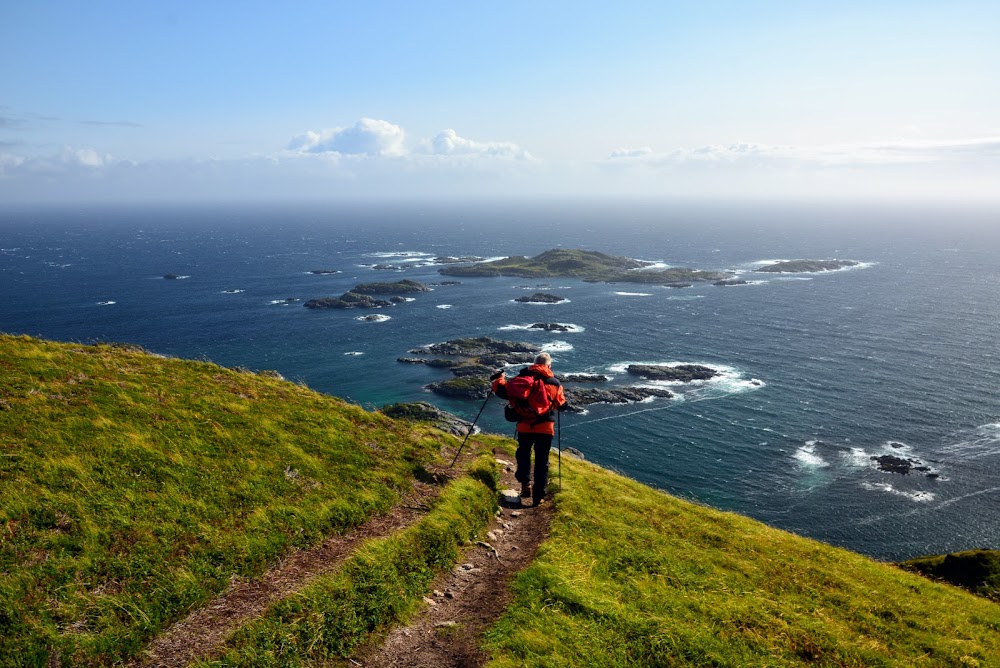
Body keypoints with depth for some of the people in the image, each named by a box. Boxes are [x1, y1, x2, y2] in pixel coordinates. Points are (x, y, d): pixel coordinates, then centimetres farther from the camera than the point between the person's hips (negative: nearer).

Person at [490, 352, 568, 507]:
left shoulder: (523, 378, 0)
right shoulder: (555, 383, 4)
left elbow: (503, 392, 0)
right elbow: (562, 405, 11)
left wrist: (498, 379, 19)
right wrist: (565, 405, 35)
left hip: (525, 426, 0)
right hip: (546, 428, 0)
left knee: (523, 453, 23)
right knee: (542, 461, 11)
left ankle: (525, 483, 7)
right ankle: (538, 495, 13)